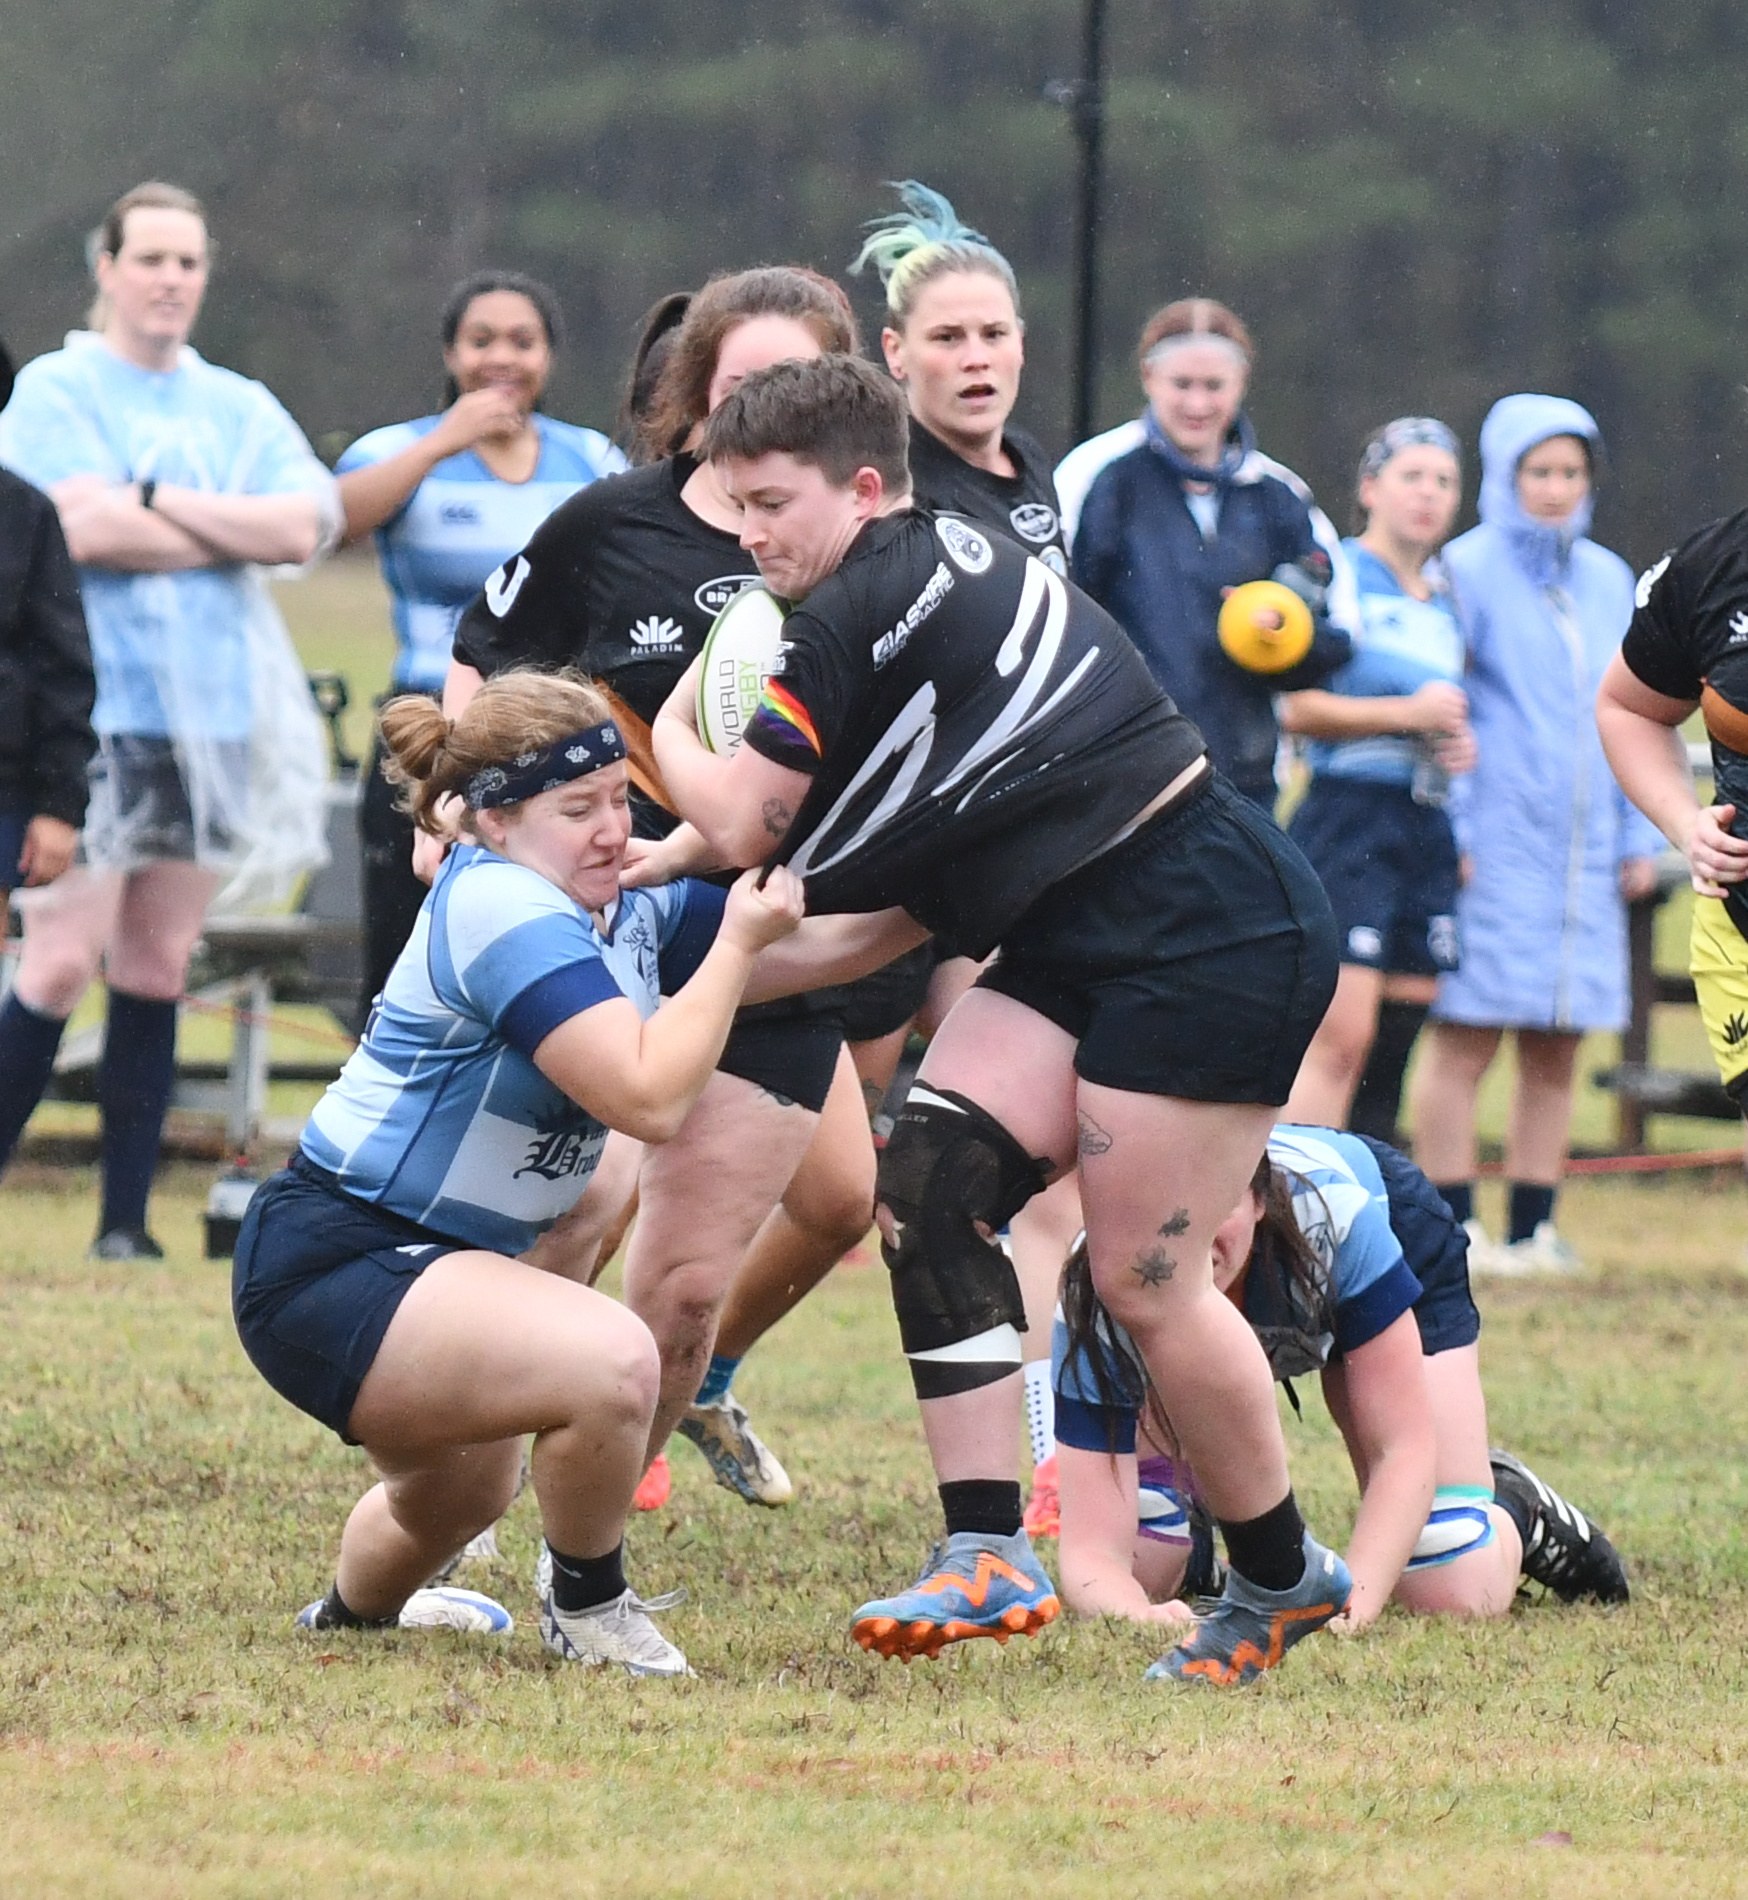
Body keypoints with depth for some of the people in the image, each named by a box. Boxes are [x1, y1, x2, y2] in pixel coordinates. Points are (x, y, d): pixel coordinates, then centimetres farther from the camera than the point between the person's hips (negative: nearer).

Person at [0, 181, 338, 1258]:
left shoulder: (239, 409, 13)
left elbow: (306, 523, -3)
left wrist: (156, 503, -10)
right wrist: (235, 535, -6)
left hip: (207, 718, 5)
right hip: (92, 714, -5)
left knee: (157, 969, 6)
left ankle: (127, 1224, 8)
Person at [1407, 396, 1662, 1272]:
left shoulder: (1609, 580, 14)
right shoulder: (1466, 572, -3)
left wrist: (1639, 838, 14)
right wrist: (1448, 832, -12)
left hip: (1584, 855, 5)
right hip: (1492, 844, -5)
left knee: (1555, 1051, 6)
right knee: (1464, 1041, -6)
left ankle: (1533, 1227, 12)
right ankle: (1453, 1227, -1)